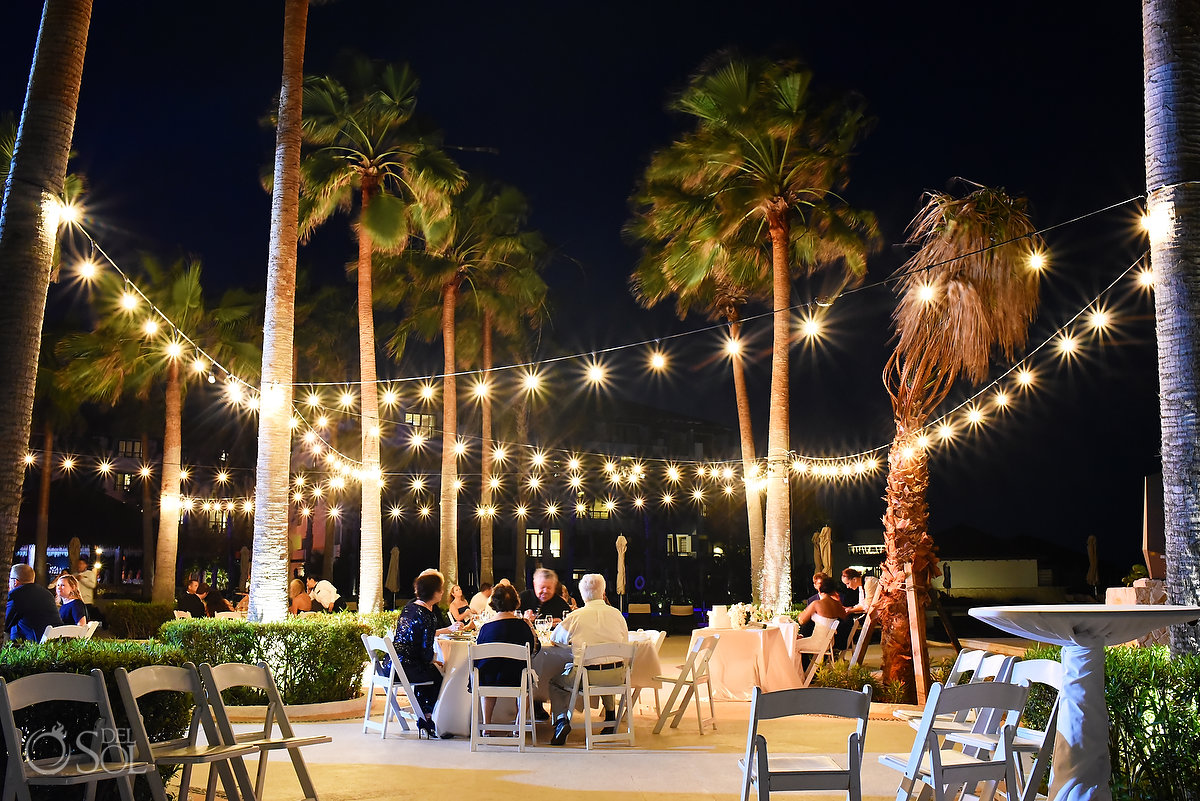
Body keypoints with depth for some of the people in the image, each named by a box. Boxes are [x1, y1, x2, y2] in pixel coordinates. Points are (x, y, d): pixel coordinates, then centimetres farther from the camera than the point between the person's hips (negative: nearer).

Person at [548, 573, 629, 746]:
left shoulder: (575, 616, -5)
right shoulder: (616, 614, 2)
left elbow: (554, 639, 9)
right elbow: (625, 642, 15)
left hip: (586, 676, -3)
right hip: (616, 676, 3)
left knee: (555, 682, 24)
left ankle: (561, 720, 5)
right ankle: (610, 717, 35)